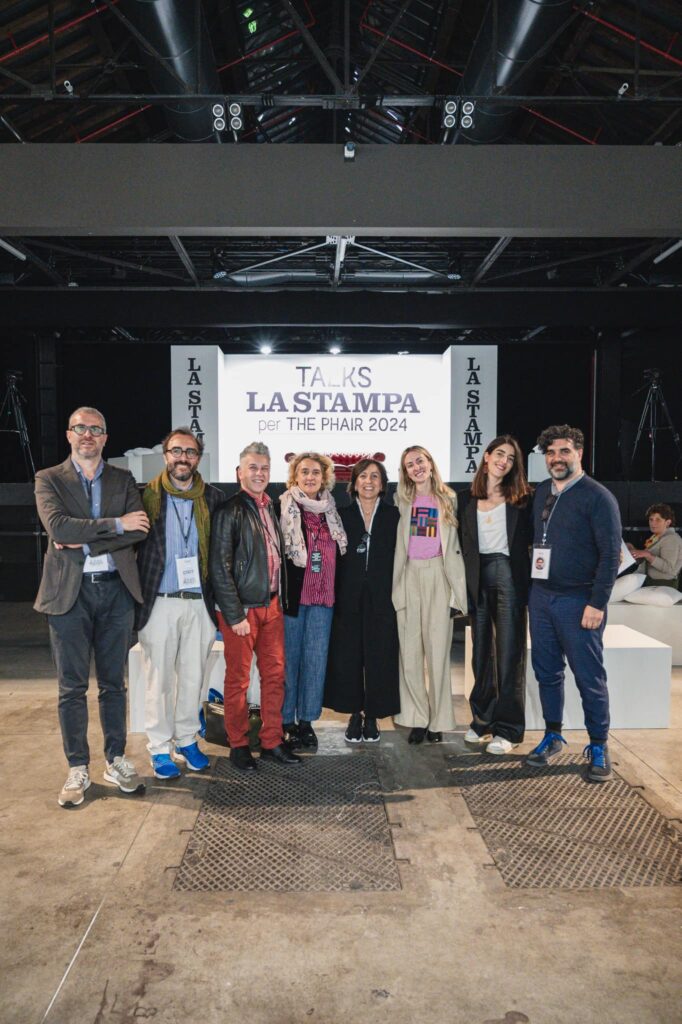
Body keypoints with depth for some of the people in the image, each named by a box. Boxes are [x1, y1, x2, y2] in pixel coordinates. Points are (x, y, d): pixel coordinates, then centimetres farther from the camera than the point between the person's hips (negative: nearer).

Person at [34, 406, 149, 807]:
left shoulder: (124, 480, 9)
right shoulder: (49, 480, 3)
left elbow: (139, 531, -5)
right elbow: (58, 526, -14)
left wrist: (83, 542, -13)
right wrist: (116, 524, -17)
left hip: (116, 590, 2)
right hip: (70, 592, -2)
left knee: (114, 682, 10)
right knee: (73, 687, 5)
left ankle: (117, 761, 23)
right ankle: (78, 769, 17)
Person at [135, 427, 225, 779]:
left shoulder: (212, 498, 5)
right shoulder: (148, 496, -3)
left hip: (199, 602, 3)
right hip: (159, 602, -2)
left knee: (192, 675, 12)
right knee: (158, 677, 6)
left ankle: (187, 740, 27)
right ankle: (160, 747, 19)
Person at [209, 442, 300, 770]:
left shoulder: (271, 508, 11)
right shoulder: (230, 510, -10)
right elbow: (219, 566, -13)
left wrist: (280, 598, 9)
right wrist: (234, 615, -15)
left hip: (272, 604, 6)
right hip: (241, 607, -6)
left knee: (275, 674, 10)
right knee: (238, 679, 5)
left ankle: (271, 742, 23)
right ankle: (238, 746, 20)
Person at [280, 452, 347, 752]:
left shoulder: (331, 510, 11)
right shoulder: (282, 508, -4)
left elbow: (339, 554, 18)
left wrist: (334, 590, 12)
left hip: (323, 596, 4)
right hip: (292, 594, -4)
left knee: (316, 659, 6)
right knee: (289, 658, 5)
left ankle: (306, 720, 17)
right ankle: (284, 721, 17)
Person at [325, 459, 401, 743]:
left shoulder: (393, 516, 5)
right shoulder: (342, 515, 6)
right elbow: (334, 559, 3)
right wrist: (333, 597, -4)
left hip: (381, 598, 0)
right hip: (348, 599, 1)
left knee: (379, 656, 3)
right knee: (348, 656, 4)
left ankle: (372, 716, 17)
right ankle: (355, 714, 19)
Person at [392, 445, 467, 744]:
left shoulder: (448, 498, 8)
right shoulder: (401, 500, 10)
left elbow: (454, 546, 6)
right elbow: (394, 544, 8)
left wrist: (457, 590, 0)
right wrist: (394, 585, 0)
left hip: (438, 575, -1)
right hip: (408, 575, 1)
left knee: (437, 651, 0)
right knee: (410, 652, 1)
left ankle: (438, 721, 10)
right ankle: (417, 718, 11)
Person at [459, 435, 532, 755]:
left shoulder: (521, 498, 2)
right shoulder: (467, 499, 9)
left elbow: (530, 538, 0)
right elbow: (462, 544, 10)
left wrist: (527, 578, -10)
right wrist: (464, 583, 3)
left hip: (509, 576, -3)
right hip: (477, 579, 3)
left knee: (509, 653, -1)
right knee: (481, 651, 11)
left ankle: (508, 729, 7)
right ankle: (482, 721, 23)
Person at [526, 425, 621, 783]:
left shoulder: (597, 497, -9)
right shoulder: (540, 492, 11)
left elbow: (610, 554, -12)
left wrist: (597, 604, -16)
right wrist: (531, 590, 11)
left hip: (579, 601, -6)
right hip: (541, 596, 6)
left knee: (589, 678, 2)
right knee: (546, 672, 13)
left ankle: (598, 747, 16)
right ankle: (552, 736, 28)